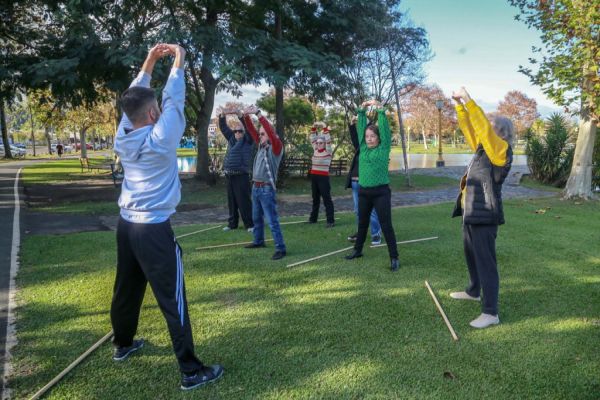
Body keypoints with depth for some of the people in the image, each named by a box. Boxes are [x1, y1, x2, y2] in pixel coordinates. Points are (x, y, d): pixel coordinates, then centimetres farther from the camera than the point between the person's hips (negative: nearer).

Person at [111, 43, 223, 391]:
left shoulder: (122, 137, 2)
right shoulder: (160, 138, -15)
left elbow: (134, 98, 13)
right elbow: (175, 100, -8)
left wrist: (149, 64, 12)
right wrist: (178, 63, 7)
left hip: (127, 225, 8)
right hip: (154, 229, -7)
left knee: (126, 289, 21)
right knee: (173, 300, -4)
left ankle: (123, 345, 41)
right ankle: (192, 371, 2)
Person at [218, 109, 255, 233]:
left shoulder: (248, 140, 1)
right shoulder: (231, 138, 15)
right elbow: (223, 127, 14)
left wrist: (239, 114, -21)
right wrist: (223, 115, -3)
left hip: (241, 176, -6)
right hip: (229, 175, 6)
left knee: (243, 201, -6)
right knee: (231, 201, 11)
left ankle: (249, 224, 0)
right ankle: (232, 223, 19)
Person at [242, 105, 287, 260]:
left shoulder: (276, 147, -9)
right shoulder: (261, 145, 11)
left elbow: (270, 131, -24)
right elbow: (252, 131, 12)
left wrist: (258, 113, -25)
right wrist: (246, 116, -3)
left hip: (267, 189, -8)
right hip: (256, 187, 8)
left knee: (272, 220, -8)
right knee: (256, 217, 20)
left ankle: (280, 248, -4)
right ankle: (258, 241, 36)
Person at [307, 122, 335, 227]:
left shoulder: (328, 151, -4)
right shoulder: (315, 149, 12)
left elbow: (328, 140, -15)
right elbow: (313, 139, 13)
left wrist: (325, 128, -17)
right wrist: (313, 128, 1)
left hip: (323, 177, -7)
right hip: (314, 176, 7)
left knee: (327, 199, -6)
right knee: (315, 198, 16)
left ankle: (331, 221, -5)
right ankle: (313, 218, 25)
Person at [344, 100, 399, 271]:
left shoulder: (384, 148, -3)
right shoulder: (363, 147, 7)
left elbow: (384, 128, -11)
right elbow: (361, 127, 7)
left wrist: (380, 110, -11)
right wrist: (362, 110, -1)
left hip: (381, 192, -5)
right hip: (363, 191, 5)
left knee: (386, 225, -4)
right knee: (362, 223, 18)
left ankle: (394, 258, 2)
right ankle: (358, 250, 33)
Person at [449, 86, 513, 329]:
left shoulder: (501, 150, -13)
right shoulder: (483, 148, 10)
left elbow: (482, 127, -24)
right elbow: (470, 128, 15)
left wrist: (468, 100, -23)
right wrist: (460, 105, 5)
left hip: (484, 216, -10)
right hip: (471, 213, 10)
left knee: (485, 262, -6)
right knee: (471, 256, 23)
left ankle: (490, 312, 0)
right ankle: (474, 291, 43)